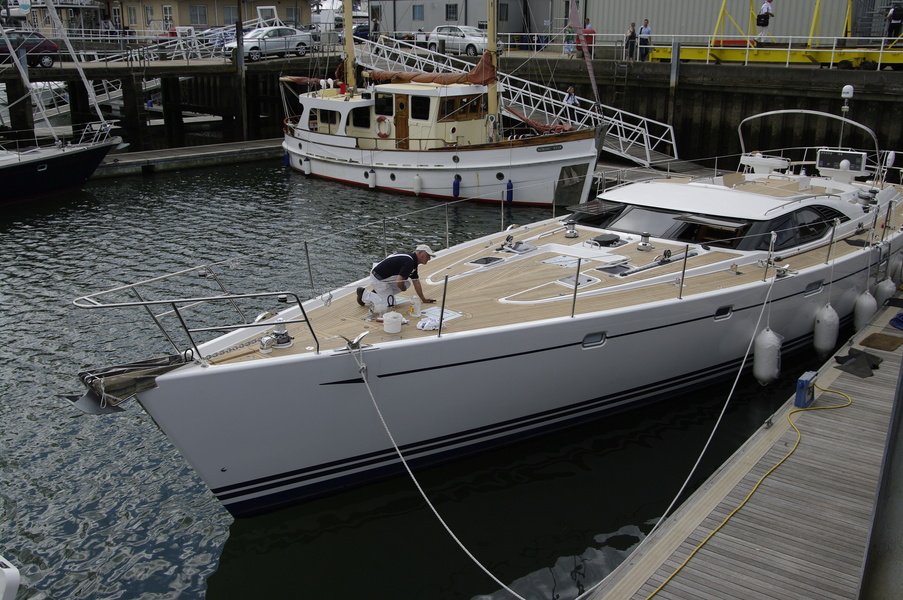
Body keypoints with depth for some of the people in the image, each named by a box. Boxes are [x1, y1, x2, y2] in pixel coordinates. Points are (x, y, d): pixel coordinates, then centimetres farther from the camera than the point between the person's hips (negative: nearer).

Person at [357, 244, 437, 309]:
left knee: (406, 284, 7)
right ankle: (364, 294, 4)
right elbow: (399, 282, -25)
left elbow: (416, 282, 15)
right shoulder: (409, 262, -24)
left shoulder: (413, 262, 8)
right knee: (389, 303, -8)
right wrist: (403, 288, -3)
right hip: (378, 279, -10)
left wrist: (424, 299, 18)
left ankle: (378, 292, 14)